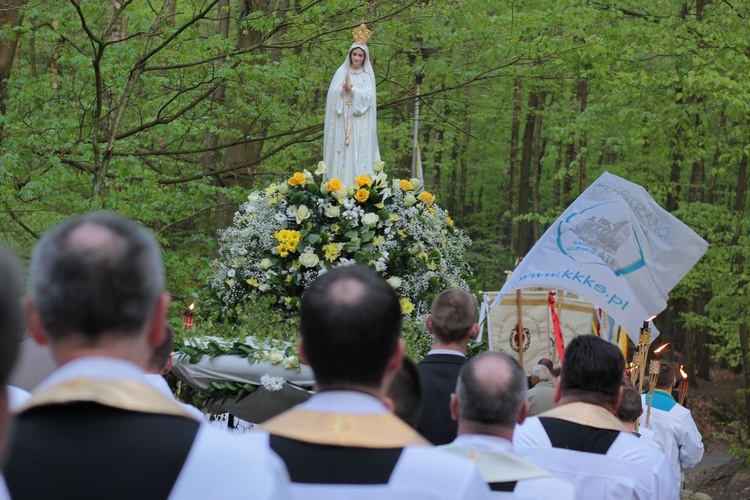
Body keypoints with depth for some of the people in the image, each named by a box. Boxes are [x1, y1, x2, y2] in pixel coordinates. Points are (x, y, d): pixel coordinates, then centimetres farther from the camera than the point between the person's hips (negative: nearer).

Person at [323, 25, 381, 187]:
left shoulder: (368, 75, 8)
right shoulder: (341, 72, 11)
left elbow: (368, 96, -5)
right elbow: (332, 93, 1)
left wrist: (351, 89, -15)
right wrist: (344, 89, -18)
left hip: (360, 122, -1)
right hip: (342, 121, 1)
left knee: (359, 152, -7)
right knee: (340, 152, -4)